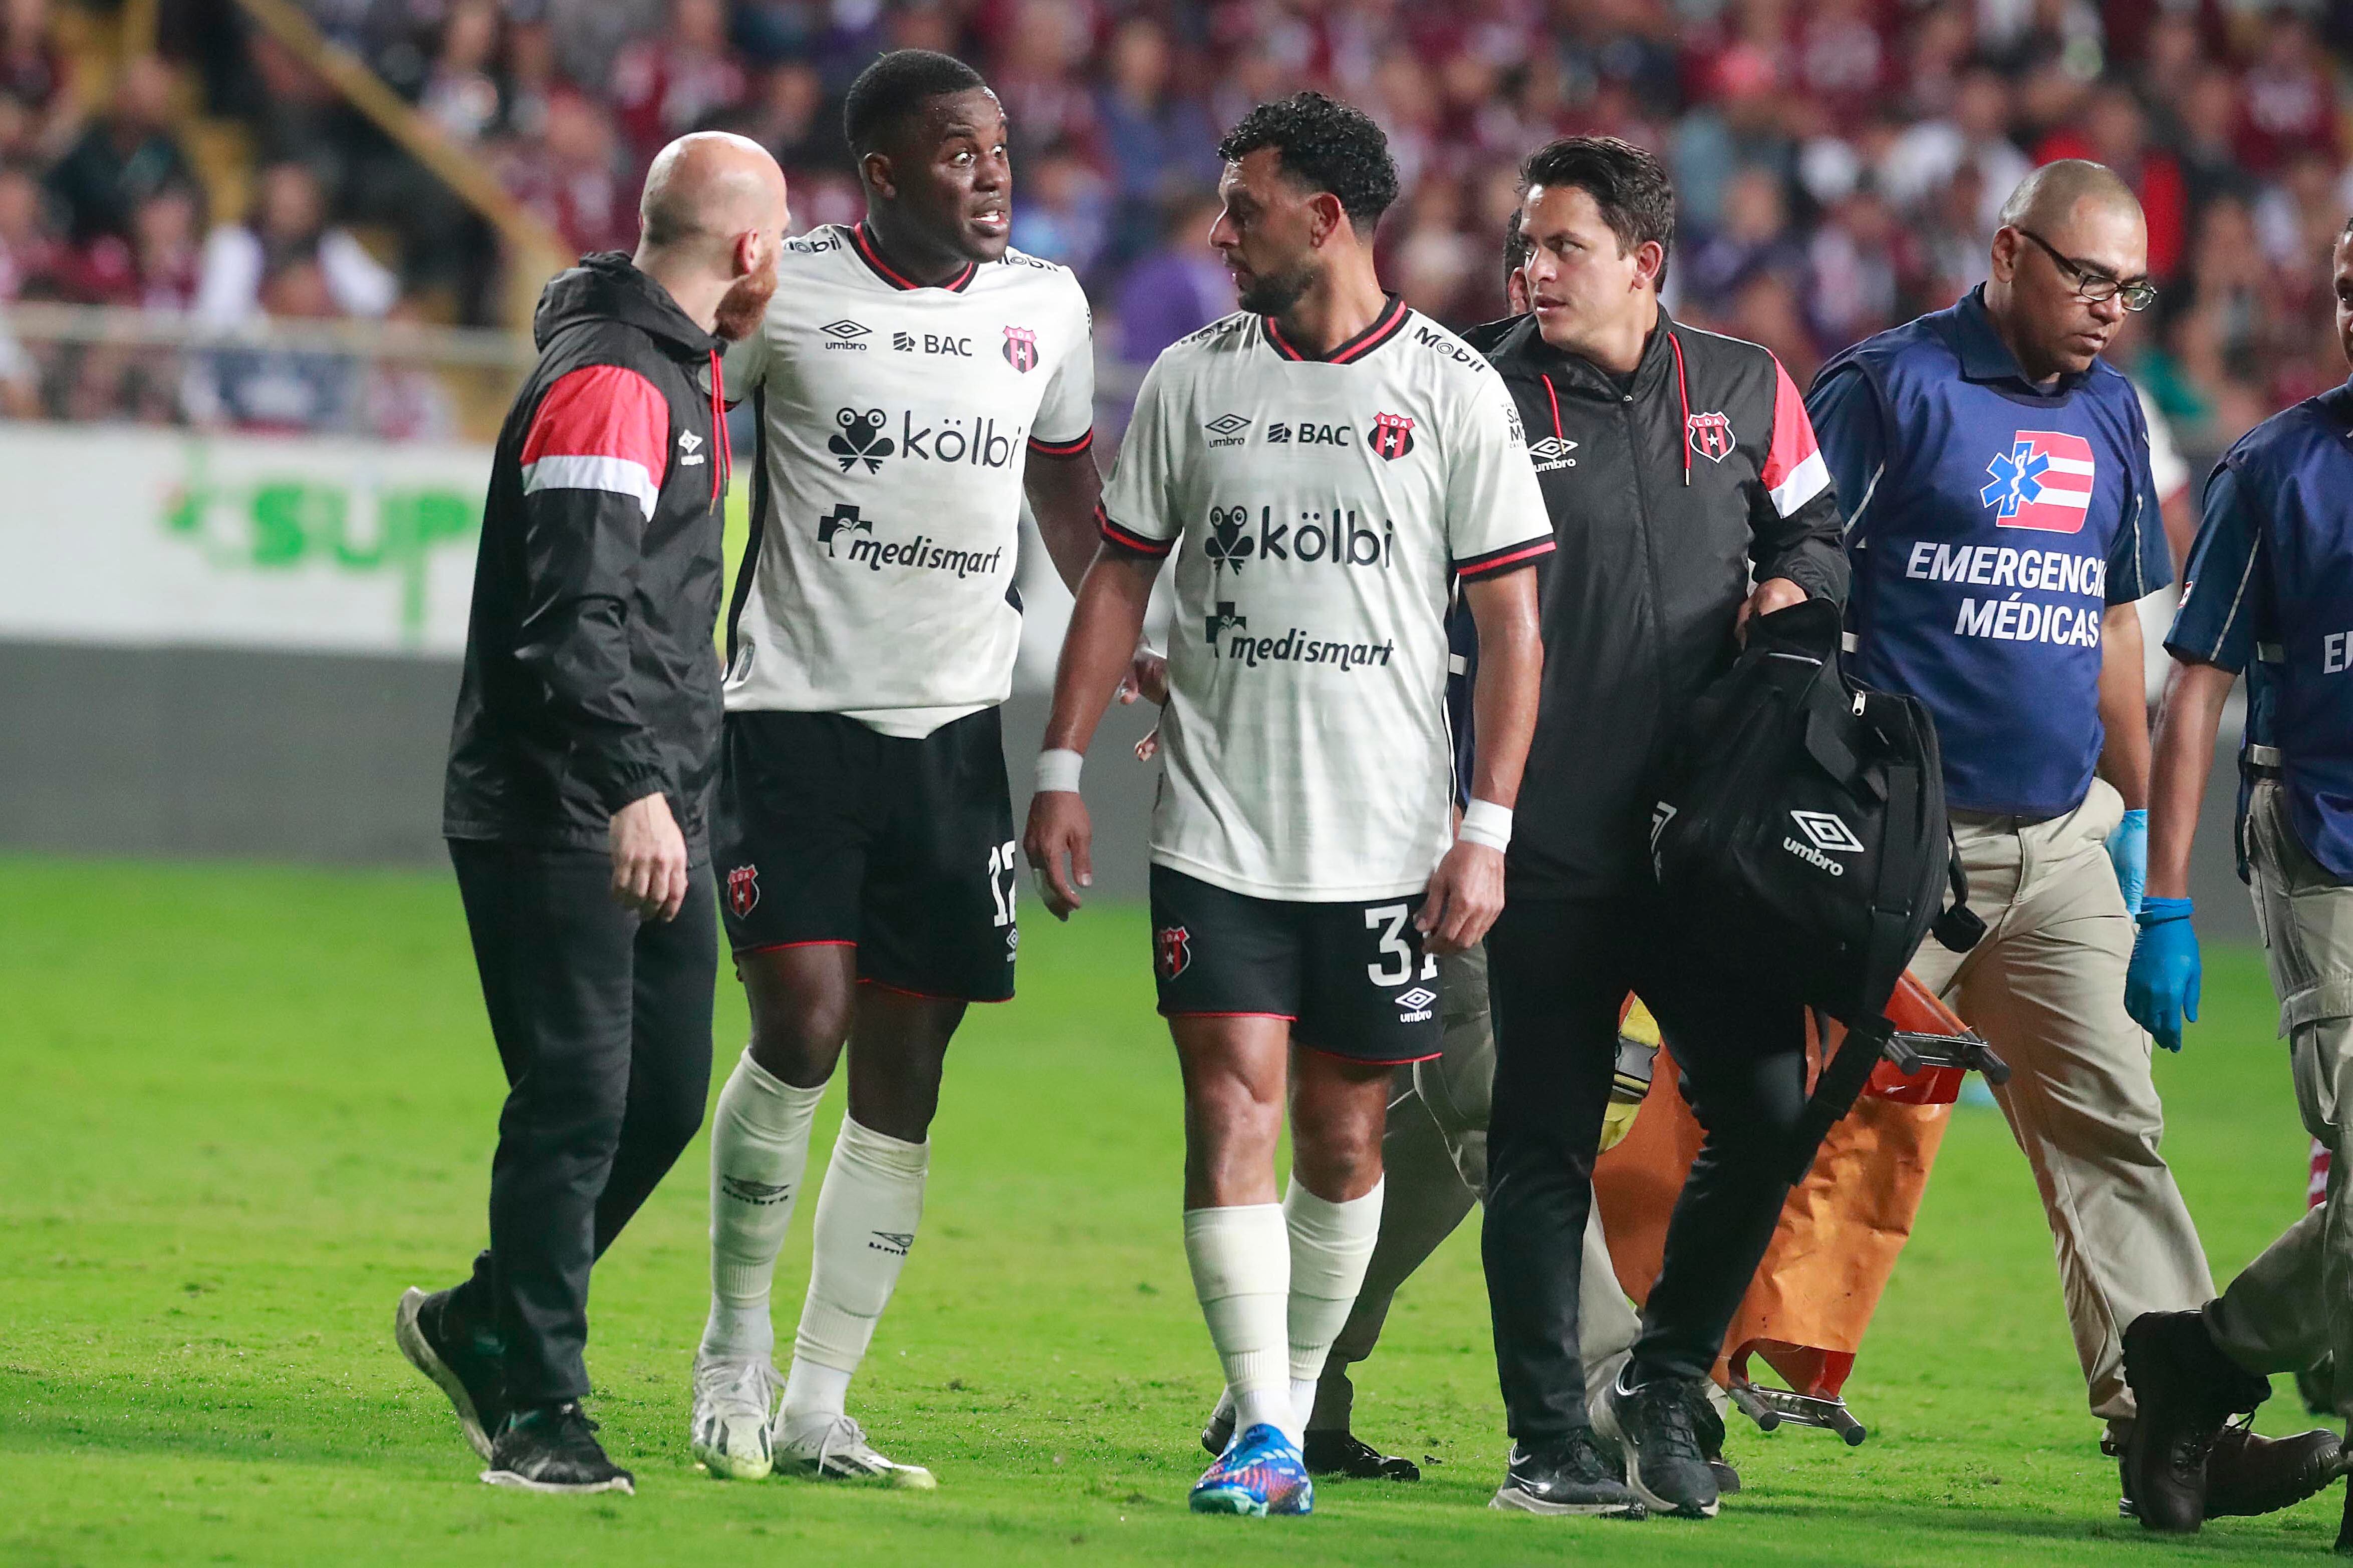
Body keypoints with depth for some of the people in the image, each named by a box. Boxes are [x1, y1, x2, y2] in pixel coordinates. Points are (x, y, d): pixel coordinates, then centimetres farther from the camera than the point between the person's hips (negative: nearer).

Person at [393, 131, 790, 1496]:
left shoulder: (684, 372, 17)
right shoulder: (609, 384, -16)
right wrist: (633, 788, -33)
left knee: (666, 1098, 9)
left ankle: (483, 1327, 24)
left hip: (655, 815, 10)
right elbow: (580, 610, -26)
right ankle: (537, 1408, -2)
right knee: (578, 1105, -8)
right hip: (559, 820, -10)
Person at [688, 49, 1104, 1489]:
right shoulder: (787, 291, -6)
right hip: (795, 710, -4)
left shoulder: (1045, 304, 7)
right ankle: (734, 1347, 6)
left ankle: (818, 1409, 9)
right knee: (801, 1030, -15)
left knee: (905, 1078, 2)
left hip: (954, 726, 4)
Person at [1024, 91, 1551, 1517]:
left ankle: (1295, 1409, 20)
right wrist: (1062, 773, 4)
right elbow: (1120, 581, 12)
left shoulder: (1455, 392, -1)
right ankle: (1262, 1437, -11)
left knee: (1344, 1132, 5)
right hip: (1217, 835, 1)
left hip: (1387, 842, -1)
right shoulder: (1191, 379, 6)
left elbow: (1512, 621, 0)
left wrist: (1486, 834, -6)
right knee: (1232, 1103, -10)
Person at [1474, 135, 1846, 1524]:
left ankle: (1667, 1383, 17)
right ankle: (1556, 1443, 6)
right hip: (1551, 847, -3)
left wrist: (1793, 585, -2)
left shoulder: (1746, 391, 7)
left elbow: (1815, 528, 20)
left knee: (1769, 1114, -2)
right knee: (1543, 1147, 0)